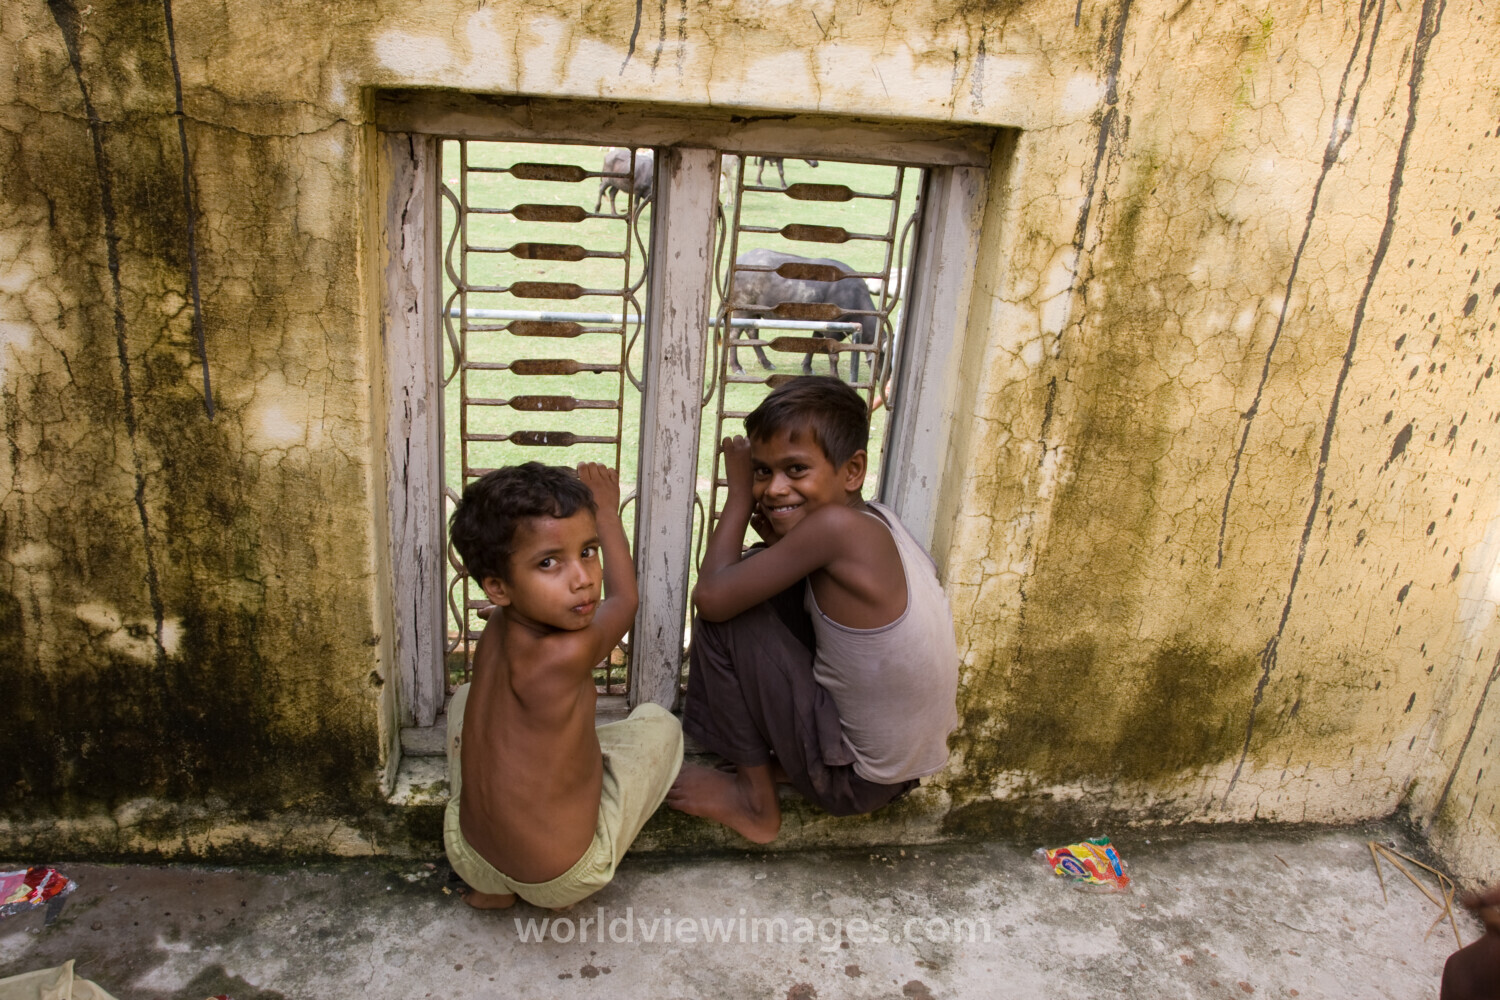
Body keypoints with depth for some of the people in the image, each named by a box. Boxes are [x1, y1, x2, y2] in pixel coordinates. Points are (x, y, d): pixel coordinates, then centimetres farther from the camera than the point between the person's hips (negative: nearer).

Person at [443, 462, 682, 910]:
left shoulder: (497, 629, -9)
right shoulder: (565, 655, -29)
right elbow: (624, 599, -6)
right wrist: (607, 509, 7)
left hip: (467, 855, 6)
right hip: (561, 880, -6)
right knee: (657, 723, 10)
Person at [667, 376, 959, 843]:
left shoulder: (836, 525, -27)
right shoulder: (876, 520, 0)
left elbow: (711, 594, -23)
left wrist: (739, 491, -10)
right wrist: (778, 540, -5)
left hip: (855, 782, -9)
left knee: (727, 610, -12)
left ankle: (755, 800, 5)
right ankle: (778, 761, 19)